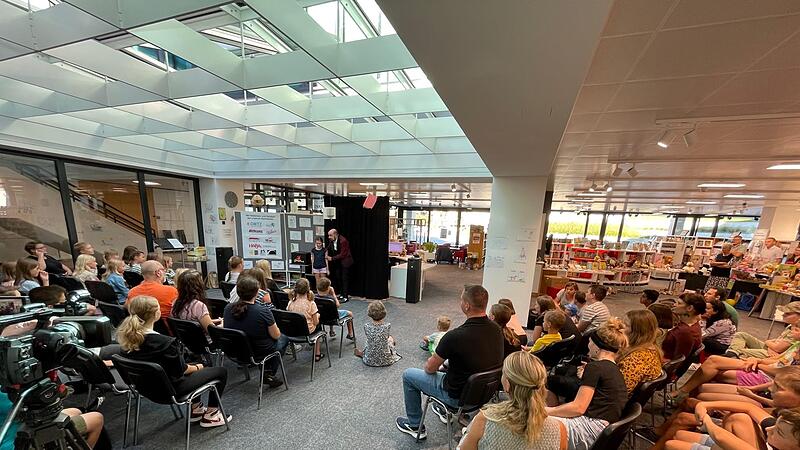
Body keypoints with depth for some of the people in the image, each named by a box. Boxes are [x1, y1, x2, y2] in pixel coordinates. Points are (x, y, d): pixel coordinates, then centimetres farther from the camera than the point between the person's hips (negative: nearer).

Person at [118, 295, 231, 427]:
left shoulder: (127, 337, -11)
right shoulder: (164, 342, -33)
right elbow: (181, 370, -19)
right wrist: (197, 367, 2)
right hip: (171, 389, -8)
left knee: (194, 364, 30)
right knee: (221, 371, 5)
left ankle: (195, 409, 36)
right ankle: (210, 416, 17)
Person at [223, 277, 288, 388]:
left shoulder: (228, 308, -11)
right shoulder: (263, 311, -29)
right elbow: (276, 335, -17)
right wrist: (273, 325, 5)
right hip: (259, 354, -6)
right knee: (283, 338, 23)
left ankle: (267, 374, 23)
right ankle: (269, 374, 20)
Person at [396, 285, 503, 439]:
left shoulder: (455, 336, -32)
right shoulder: (497, 330, -12)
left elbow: (430, 368, -16)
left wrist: (429, 363, 8)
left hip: (459, 395, -6)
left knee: (408, 375, 11)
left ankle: (415, 425, 28)